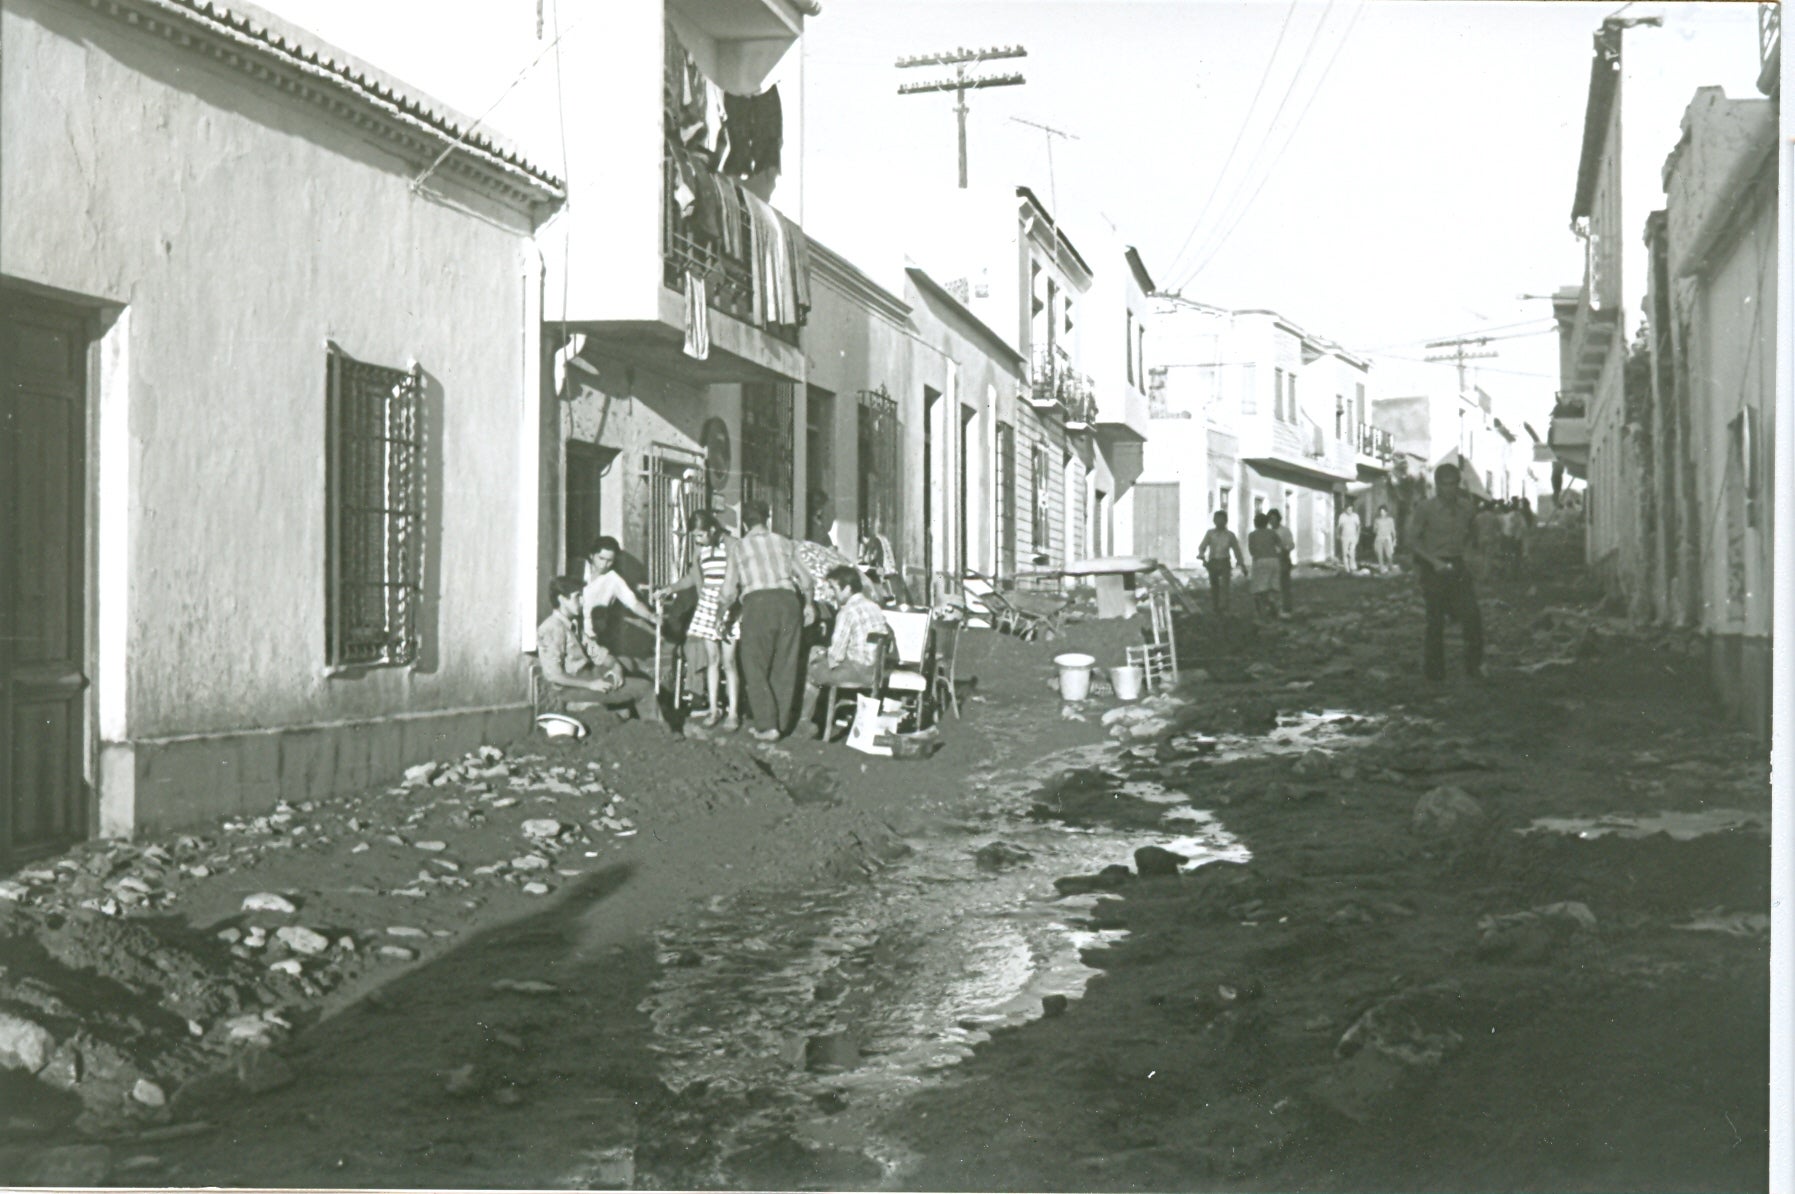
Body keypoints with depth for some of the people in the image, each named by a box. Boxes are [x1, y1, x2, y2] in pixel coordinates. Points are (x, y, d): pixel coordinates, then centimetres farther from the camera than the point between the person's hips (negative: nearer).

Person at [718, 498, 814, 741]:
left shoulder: (739, 546, 11)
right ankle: (782, 724, 14)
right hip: (788, 599, 3)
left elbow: (729, 592, 9)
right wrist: (808, 604, 35)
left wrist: (723, 604, 31)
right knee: (785, 667, 11)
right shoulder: (783, 542, 18)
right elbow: (805, 579, 18)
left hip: (758, 602, -3)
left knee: (756, 668, 5)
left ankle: (767, 726, -3)